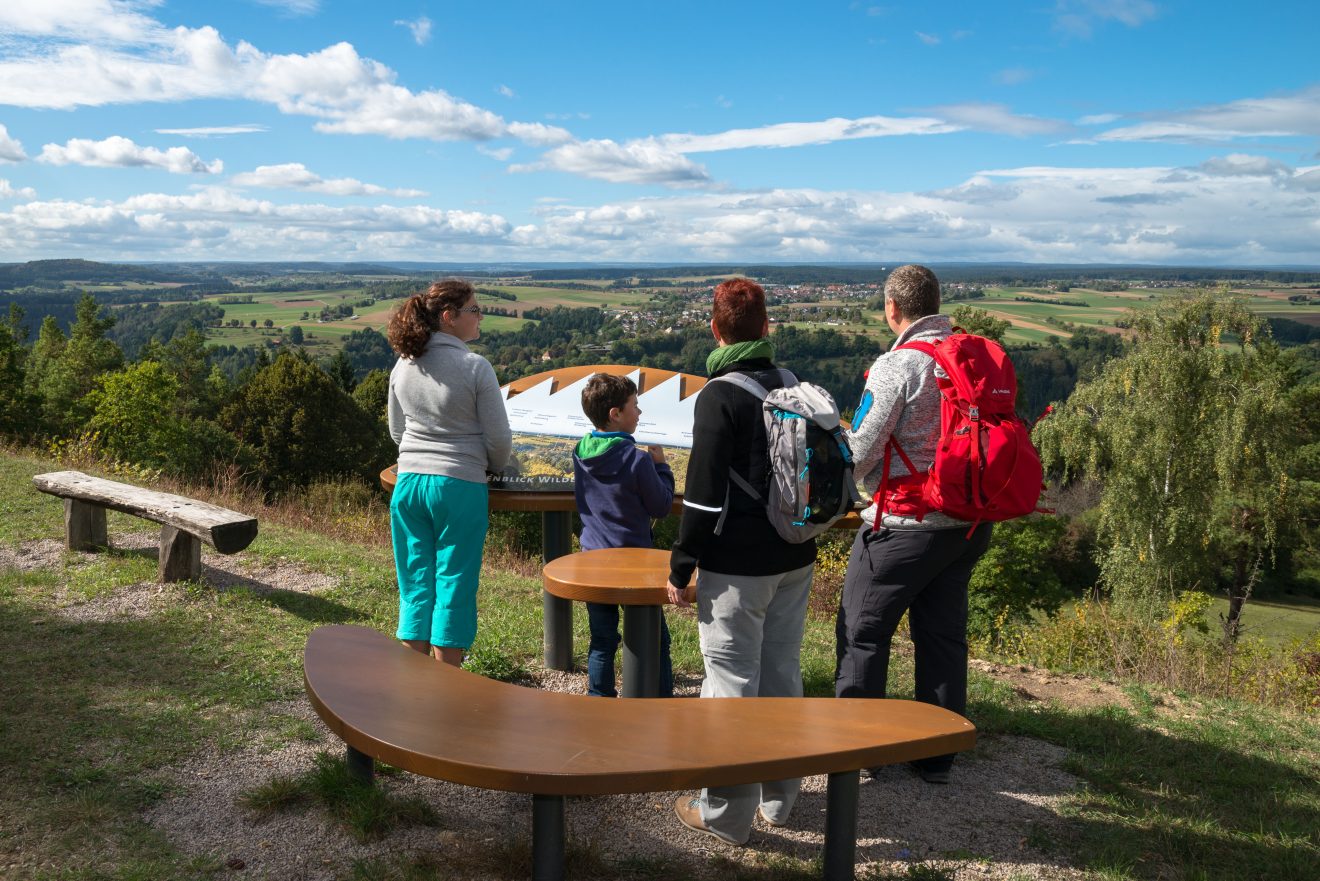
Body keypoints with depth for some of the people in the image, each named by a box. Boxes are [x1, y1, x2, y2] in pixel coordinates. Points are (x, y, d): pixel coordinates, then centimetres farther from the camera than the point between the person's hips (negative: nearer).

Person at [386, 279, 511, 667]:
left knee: (415, 583, 13)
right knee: (454, 584, 5)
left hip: (408, 484, 5)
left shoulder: (403, 366, 5)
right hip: (459, 488, -5)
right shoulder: (475, 367, -12)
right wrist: (491, 468, 12)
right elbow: (499, 438, -7)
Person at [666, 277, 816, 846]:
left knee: (732, 683, 1)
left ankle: (726, 814, 10)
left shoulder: (720, 396, -14)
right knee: (782, 674, 15)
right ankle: (779, 797, 27)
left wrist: (680, 568, -9)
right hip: (795, 561, 7)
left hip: (736, 566, -7)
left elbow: (704, 492, -16)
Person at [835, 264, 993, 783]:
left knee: (861, 632, 8)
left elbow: (858, 453, -16)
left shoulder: (897, 366, -16)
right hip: (969, 521, 7)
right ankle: (937, 755, 25)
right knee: (944, 634, 15)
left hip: (906, 524, -7)